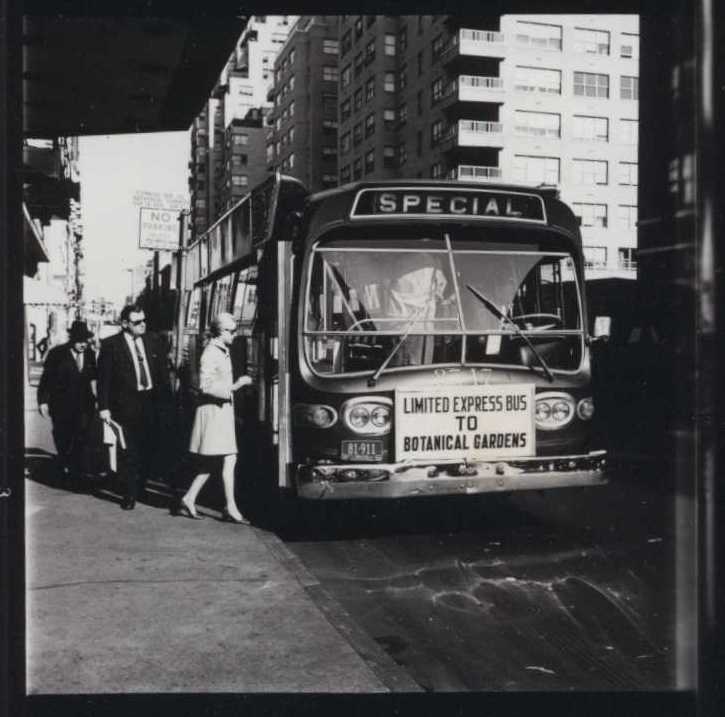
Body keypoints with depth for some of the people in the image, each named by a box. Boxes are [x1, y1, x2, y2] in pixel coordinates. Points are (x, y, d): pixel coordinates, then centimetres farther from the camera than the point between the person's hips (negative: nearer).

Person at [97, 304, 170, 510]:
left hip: (152, 402, 4)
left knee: (150, 448, 9)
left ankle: (140, 487, 29)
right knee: (131, 451, -1)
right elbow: (104, 378, -5)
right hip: (127, 405, -4)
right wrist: (104, 407, -9)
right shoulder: (111, 345, -4)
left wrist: (165, 398, 4)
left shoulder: (153, 341, 8)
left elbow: (162, 372, 11)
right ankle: (130, 495, 11)